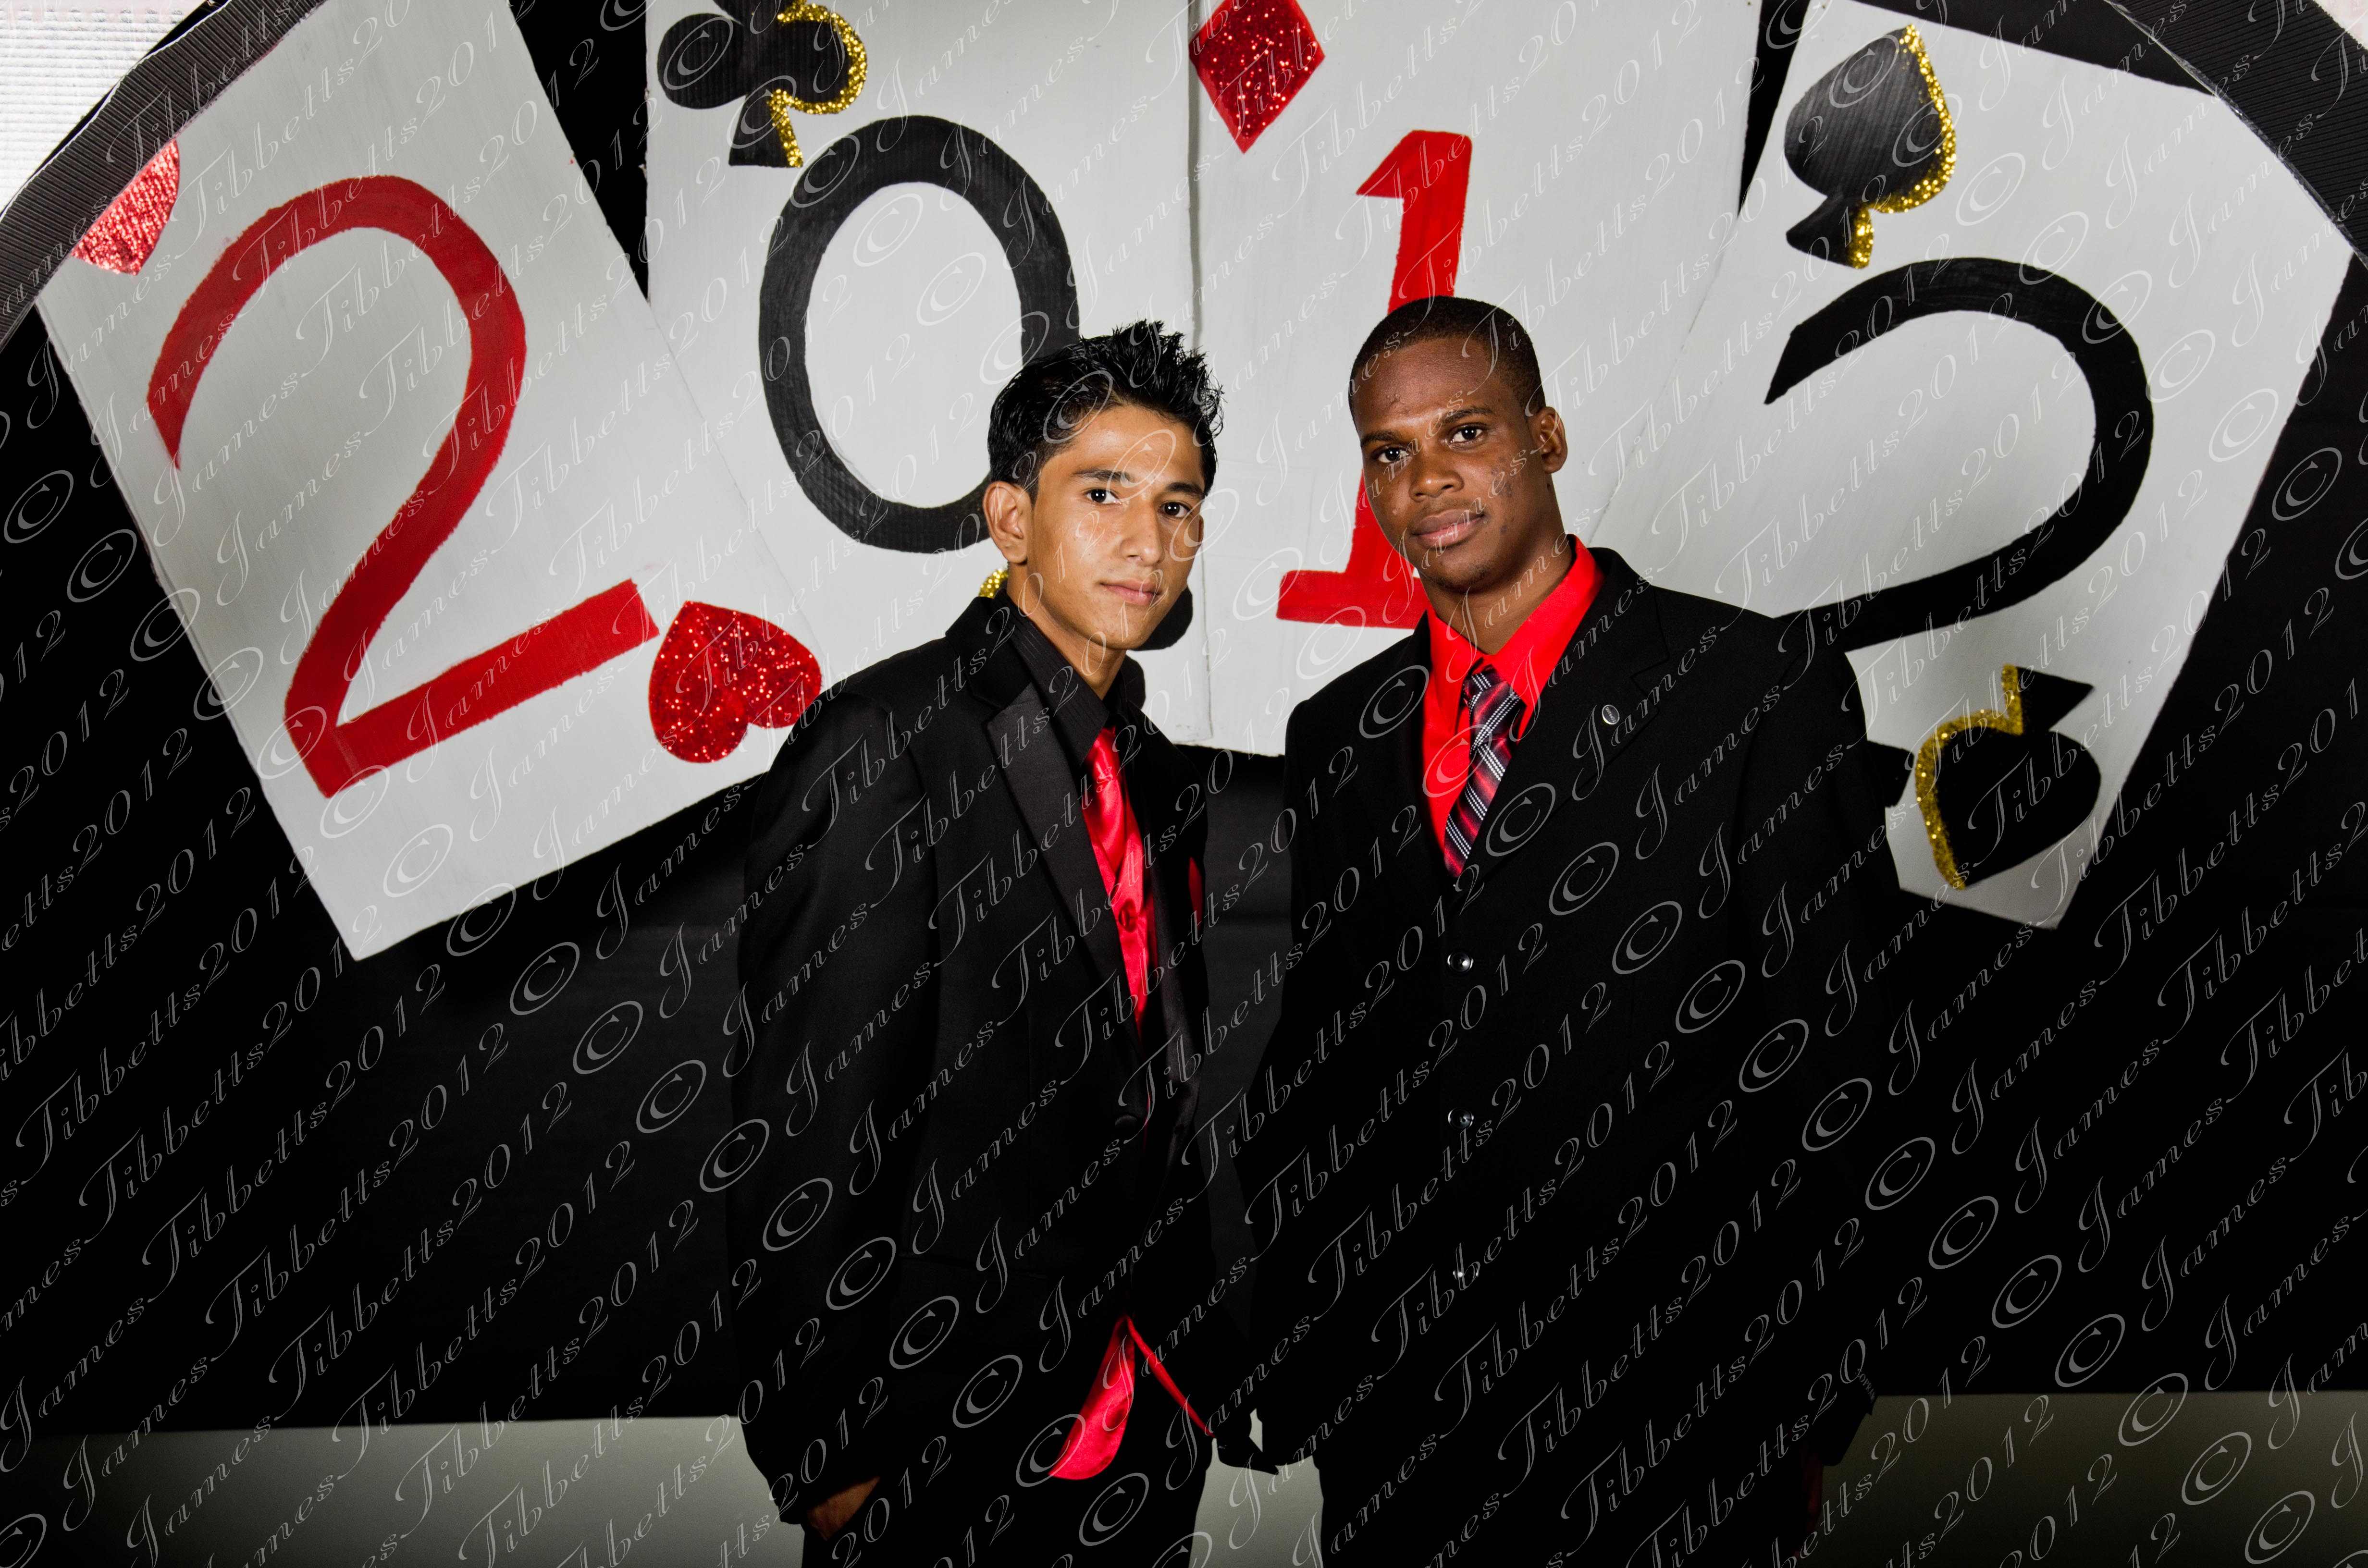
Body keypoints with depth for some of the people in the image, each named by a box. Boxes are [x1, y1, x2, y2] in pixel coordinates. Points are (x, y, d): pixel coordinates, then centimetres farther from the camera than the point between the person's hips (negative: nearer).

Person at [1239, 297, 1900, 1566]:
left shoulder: (1763, 686, -7)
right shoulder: (1336, 736, 6)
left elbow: (1821, 1053, -8)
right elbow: (1309, 1071, 8)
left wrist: (1795, 1413, -9)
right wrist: (1296, 1385, 6)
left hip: (1662, 1415, -3)